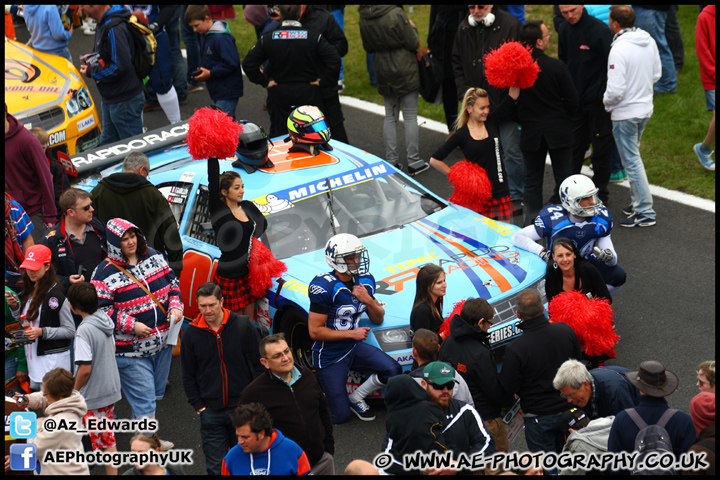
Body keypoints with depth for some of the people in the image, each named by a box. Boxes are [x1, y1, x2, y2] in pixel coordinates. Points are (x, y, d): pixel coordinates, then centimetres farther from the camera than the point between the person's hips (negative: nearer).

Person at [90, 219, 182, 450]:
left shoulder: (153, 256, 4)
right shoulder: (105, 273, -14)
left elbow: (172, 282, 14)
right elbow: (101, 309, -16)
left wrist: (176, 307, -4)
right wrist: (131, 325, -23)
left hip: (162, 341, 6)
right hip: (131, 349, -6)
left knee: (155, 393, 18)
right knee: (143, 398, -3)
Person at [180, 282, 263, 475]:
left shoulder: (243, 327, -5)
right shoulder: (191, 334, -1)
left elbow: (259, 365, 1)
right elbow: (188, 376, 7)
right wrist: (199, 406, 0)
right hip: (211, 412, 1)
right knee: (215, 467, 5)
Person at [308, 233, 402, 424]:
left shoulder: (365, 281, -1)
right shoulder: (324, 287, -23)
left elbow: (378, 320, 6)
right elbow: (315, 331, -22)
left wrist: (368, 300, -15)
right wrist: (352, 333, -22)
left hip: (354, 347, 6)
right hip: (329, 356, -6)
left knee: (394, 371, -16)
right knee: (340, 417, -3)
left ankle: (356, 399, 9)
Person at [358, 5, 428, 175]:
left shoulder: (364, 17, -2)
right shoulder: (397, 14, -20)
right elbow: (413, 43, -13)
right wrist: (412, 28, 5)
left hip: (383, 71, 5)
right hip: (405, 71, -5)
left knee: (390, 117, 14)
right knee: (410, 117, 3)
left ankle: (391, 160, 13)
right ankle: (413, 162, 6)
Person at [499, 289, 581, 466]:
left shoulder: (515, 349, -27)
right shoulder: (566, 331, -13)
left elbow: (508, 387, -15)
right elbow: (577, 363, 4)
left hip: (539, 417, -5)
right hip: (568, 410, 5)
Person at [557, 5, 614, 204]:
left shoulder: (599, 29, -16)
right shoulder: (563, 30, 4)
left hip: (597, 100, -6)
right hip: (574, 99, 6)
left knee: (601, 147, 6)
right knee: (573, 146, 13)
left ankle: (600, 194, 16)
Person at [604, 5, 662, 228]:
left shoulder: (619, 49, -24)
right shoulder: (649, 41, 1)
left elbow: (615, 90, -25)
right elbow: (656, 73, 12)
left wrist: (606, 103, -5)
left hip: (626, 113, -8)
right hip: (645, 108, 8)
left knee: (632, 162, 1)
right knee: (633, 156, 23)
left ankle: (645, 212, 5)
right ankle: (638, 202, 31)